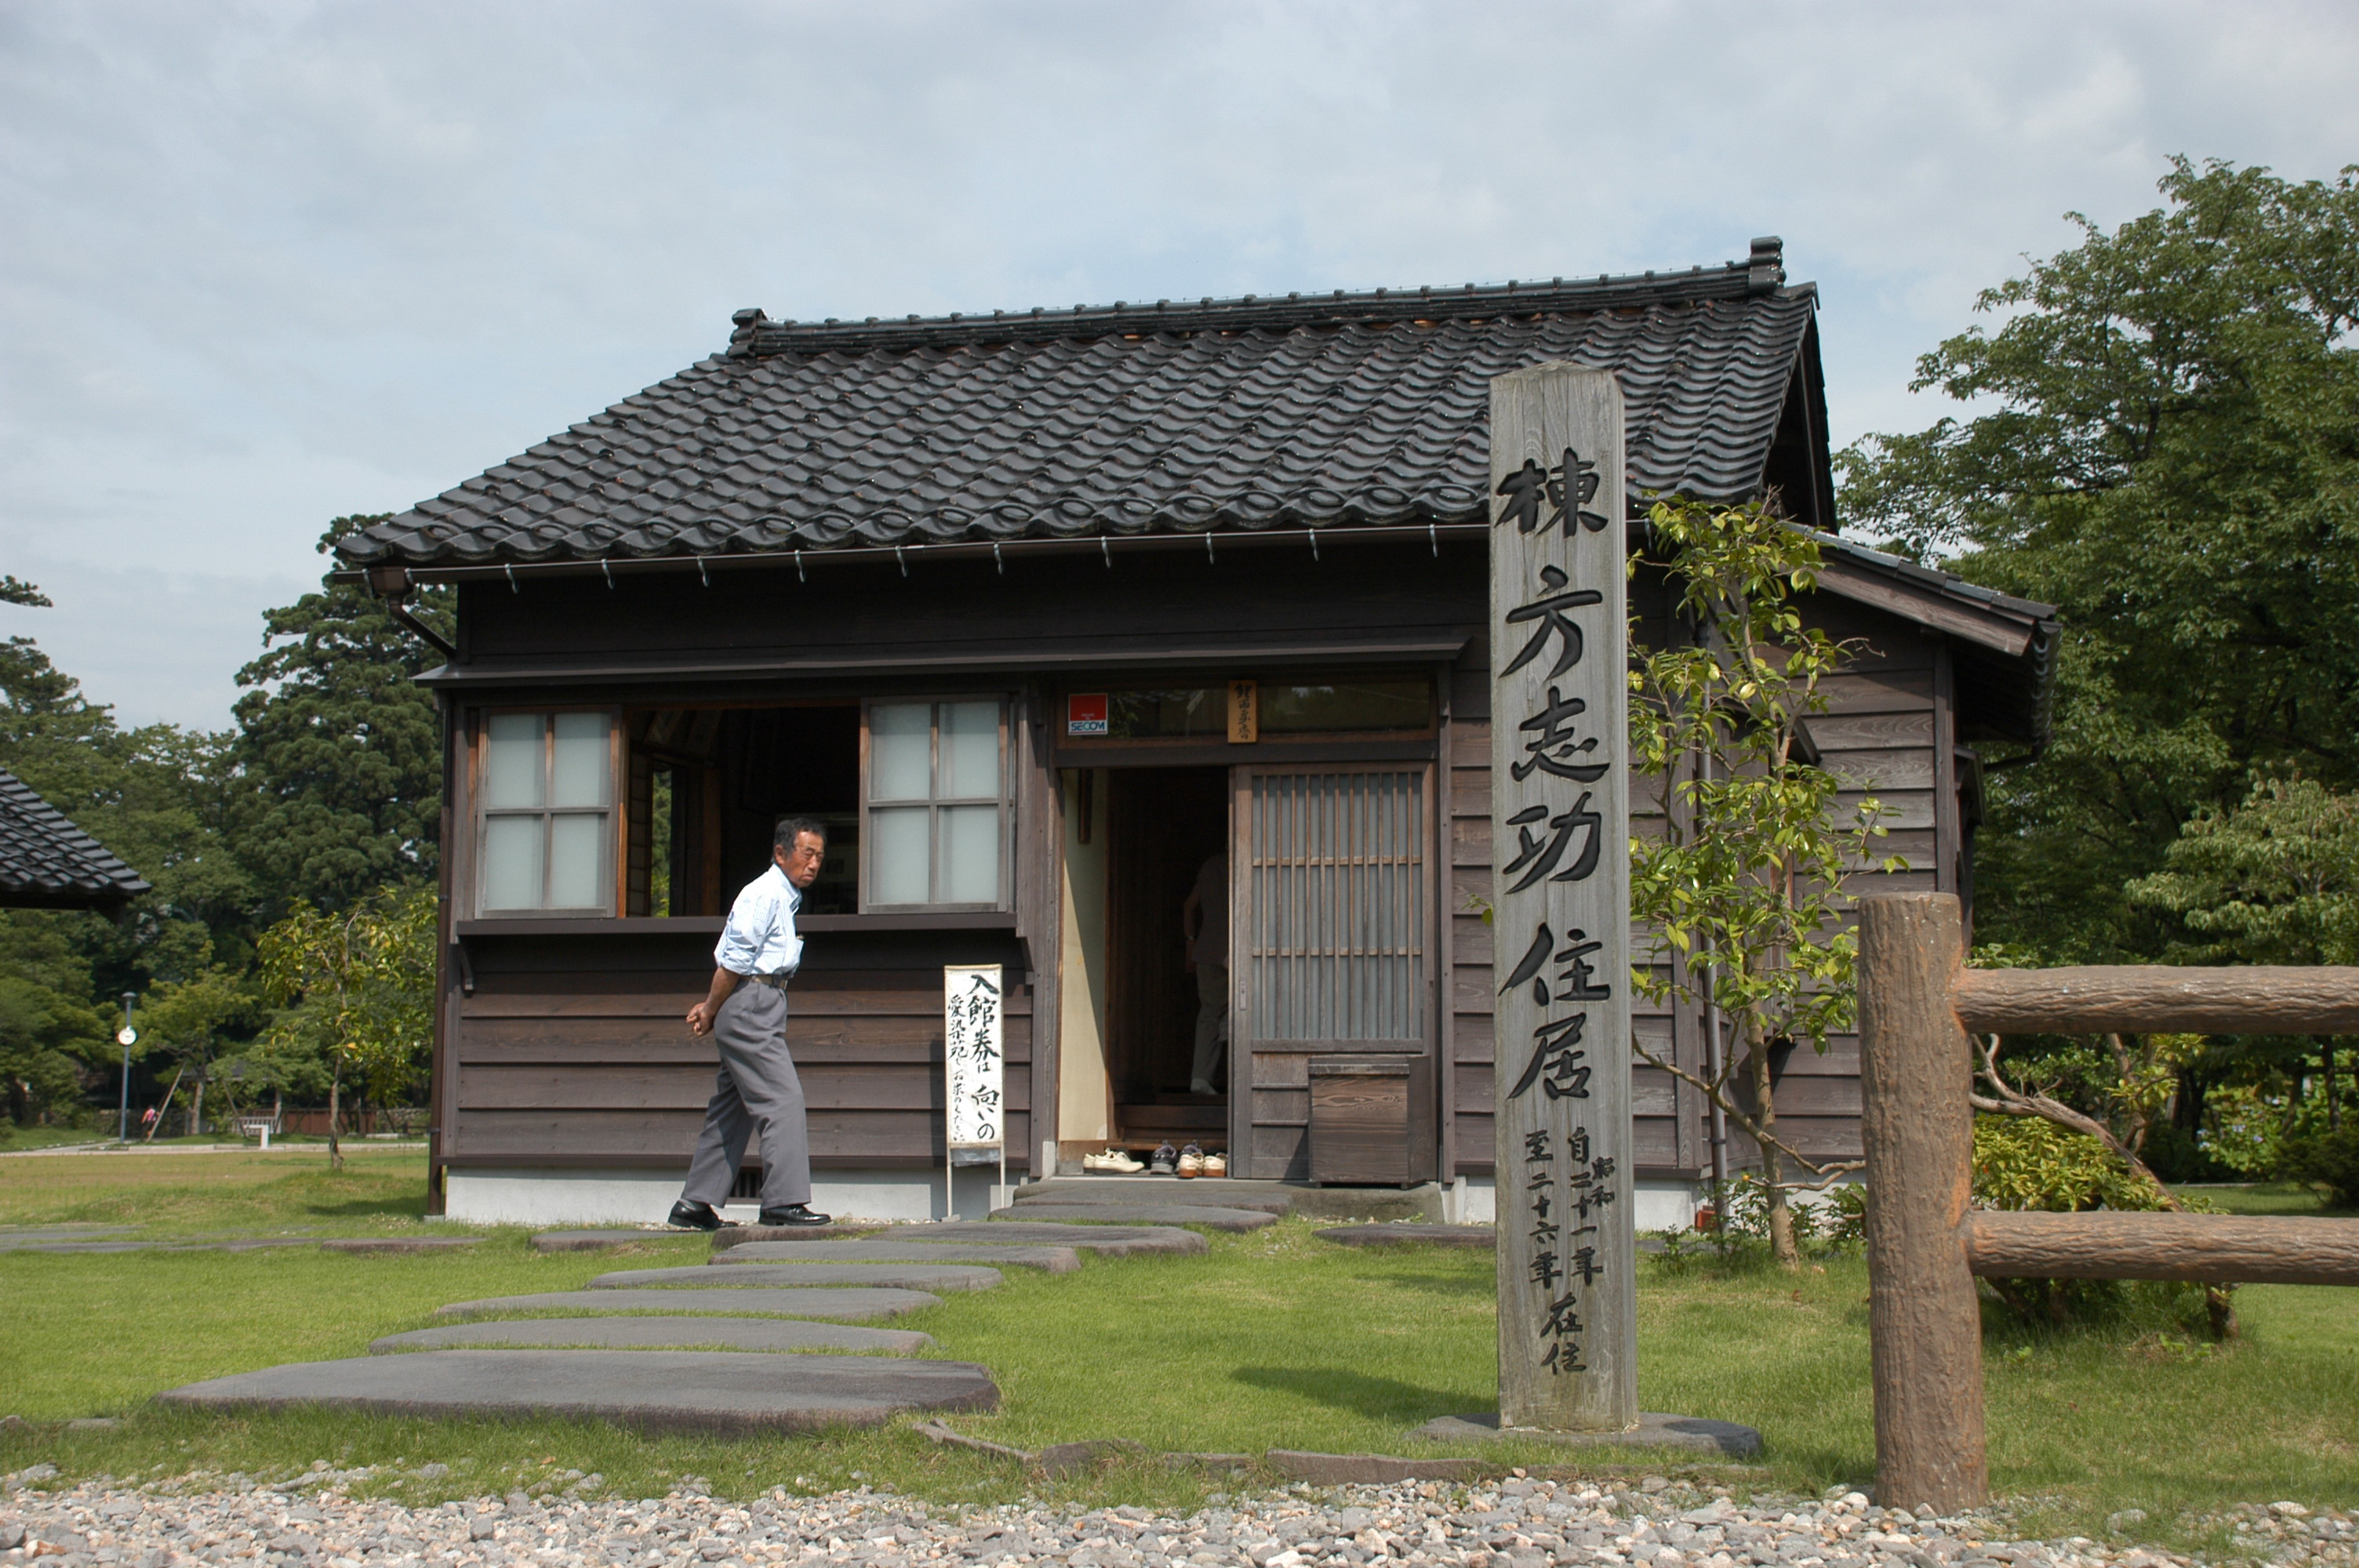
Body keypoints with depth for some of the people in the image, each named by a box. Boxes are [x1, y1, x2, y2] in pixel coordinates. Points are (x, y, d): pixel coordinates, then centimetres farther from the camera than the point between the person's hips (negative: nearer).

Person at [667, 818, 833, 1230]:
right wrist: (711, 1012, -8)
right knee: (782, 1099, -14)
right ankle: (784, 1201, -17)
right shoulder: (764, 895, -12)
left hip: (761, 1008, 10)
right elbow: (734, 962, -15)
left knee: (732, 1106, 10)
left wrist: (711, 1008, 11)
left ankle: (695, 1204, 14)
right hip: (750, 1005, -10)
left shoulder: (787, 899, 20)